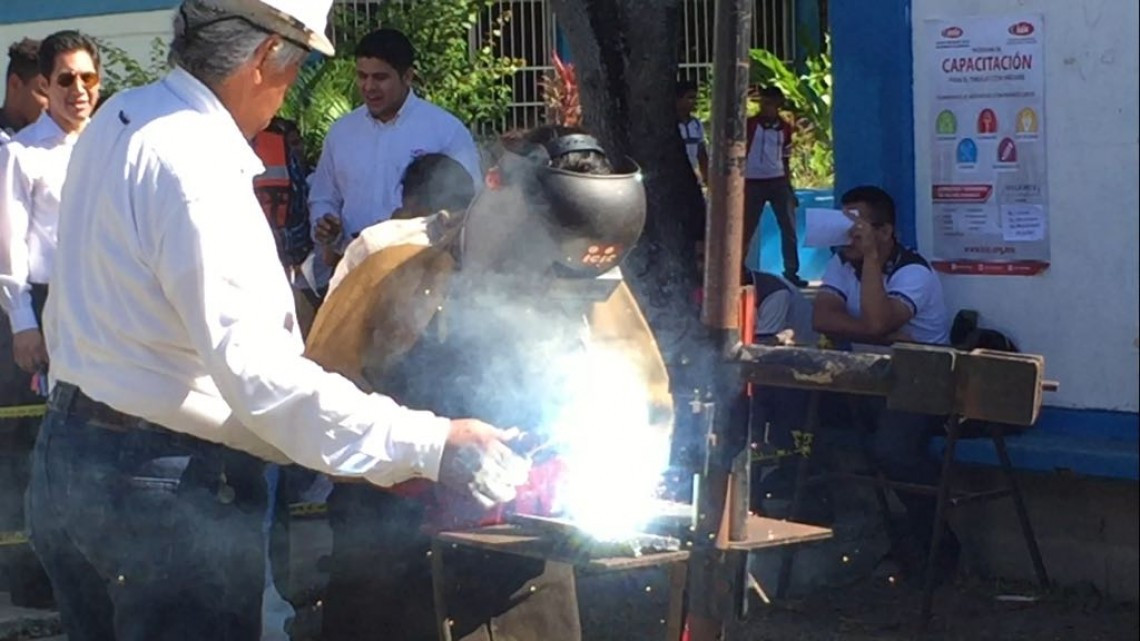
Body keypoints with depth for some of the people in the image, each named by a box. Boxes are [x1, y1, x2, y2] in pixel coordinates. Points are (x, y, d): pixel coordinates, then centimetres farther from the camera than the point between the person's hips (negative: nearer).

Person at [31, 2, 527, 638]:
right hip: (167, 488, -9)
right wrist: (430, 446, -31)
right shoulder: (197, 165, -24)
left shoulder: (116, 119, 5)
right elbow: (260, 374, -31)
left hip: (69, 447, 10)